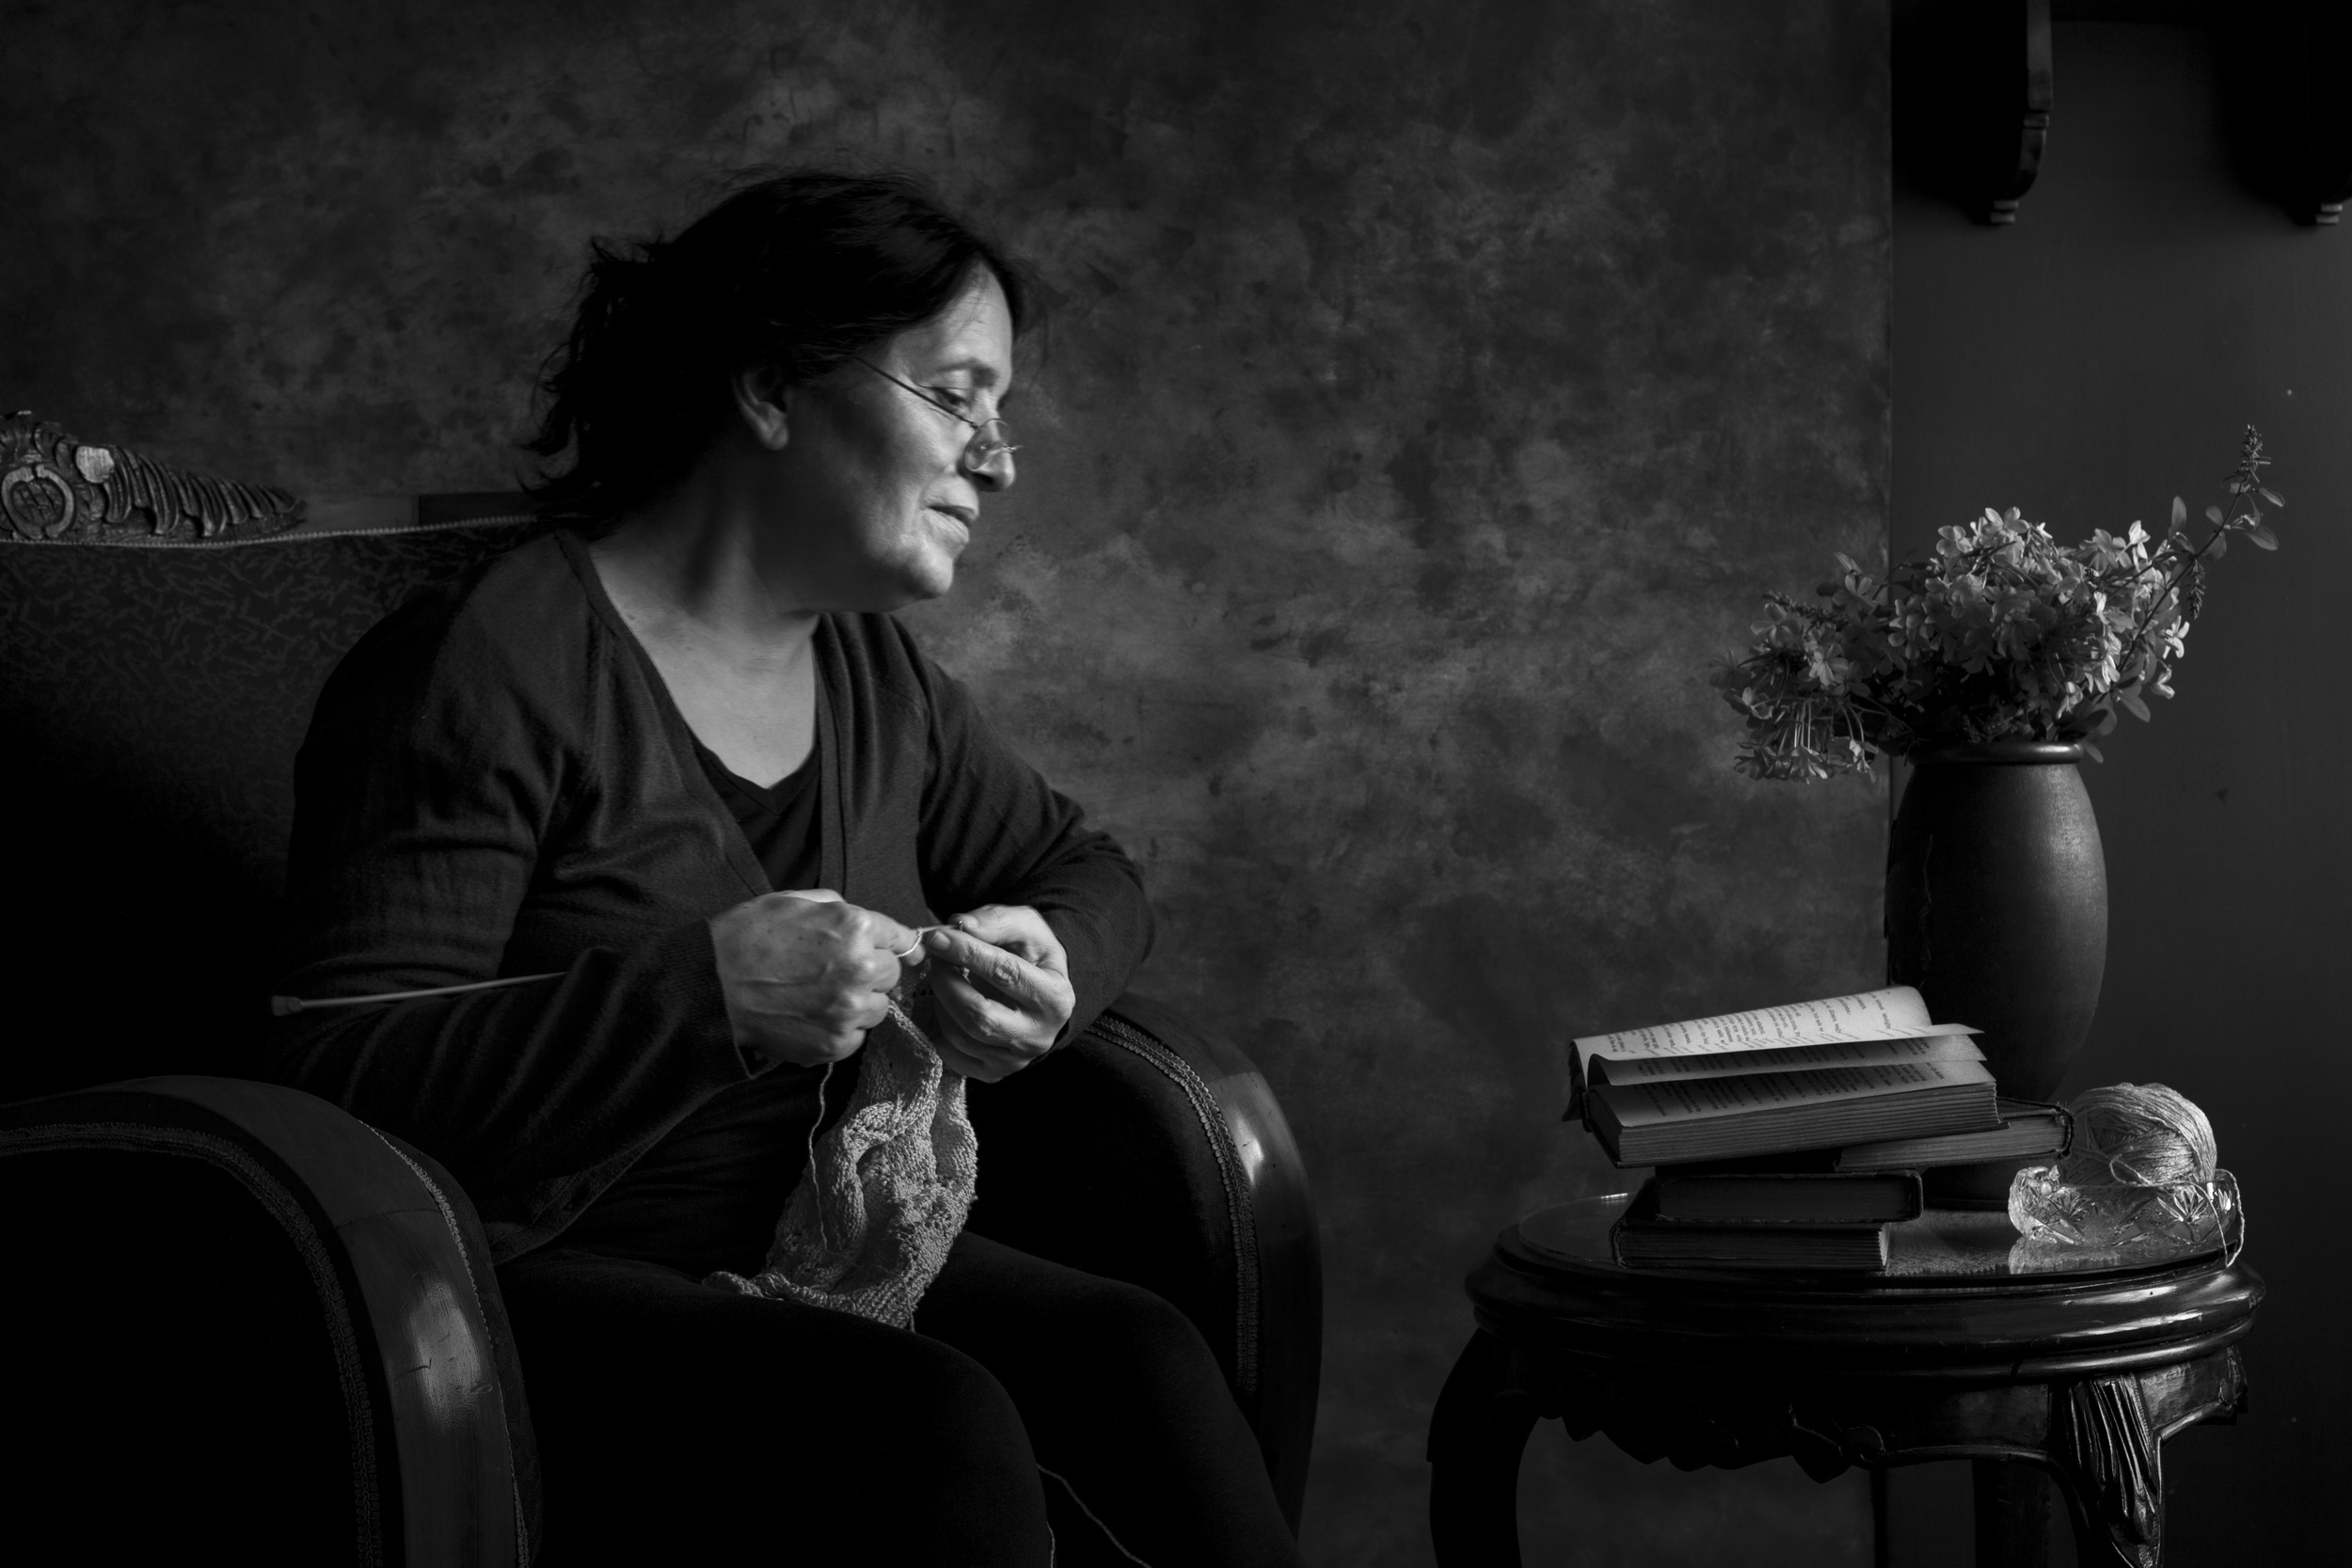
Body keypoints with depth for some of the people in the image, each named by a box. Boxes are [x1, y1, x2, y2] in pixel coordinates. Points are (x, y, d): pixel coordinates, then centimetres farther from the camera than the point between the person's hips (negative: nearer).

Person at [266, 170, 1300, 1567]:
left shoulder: (875, 672, 14)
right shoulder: (490, 666, -12)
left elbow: (1085, 871, 26)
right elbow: (341, 1077, -19)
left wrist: (1044, 972, 1)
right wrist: (709, 992, -27)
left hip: (823, 1262, 7)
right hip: (539, 1282, -6)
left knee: (1141, 1358, -24)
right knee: (930, 1425, -33)